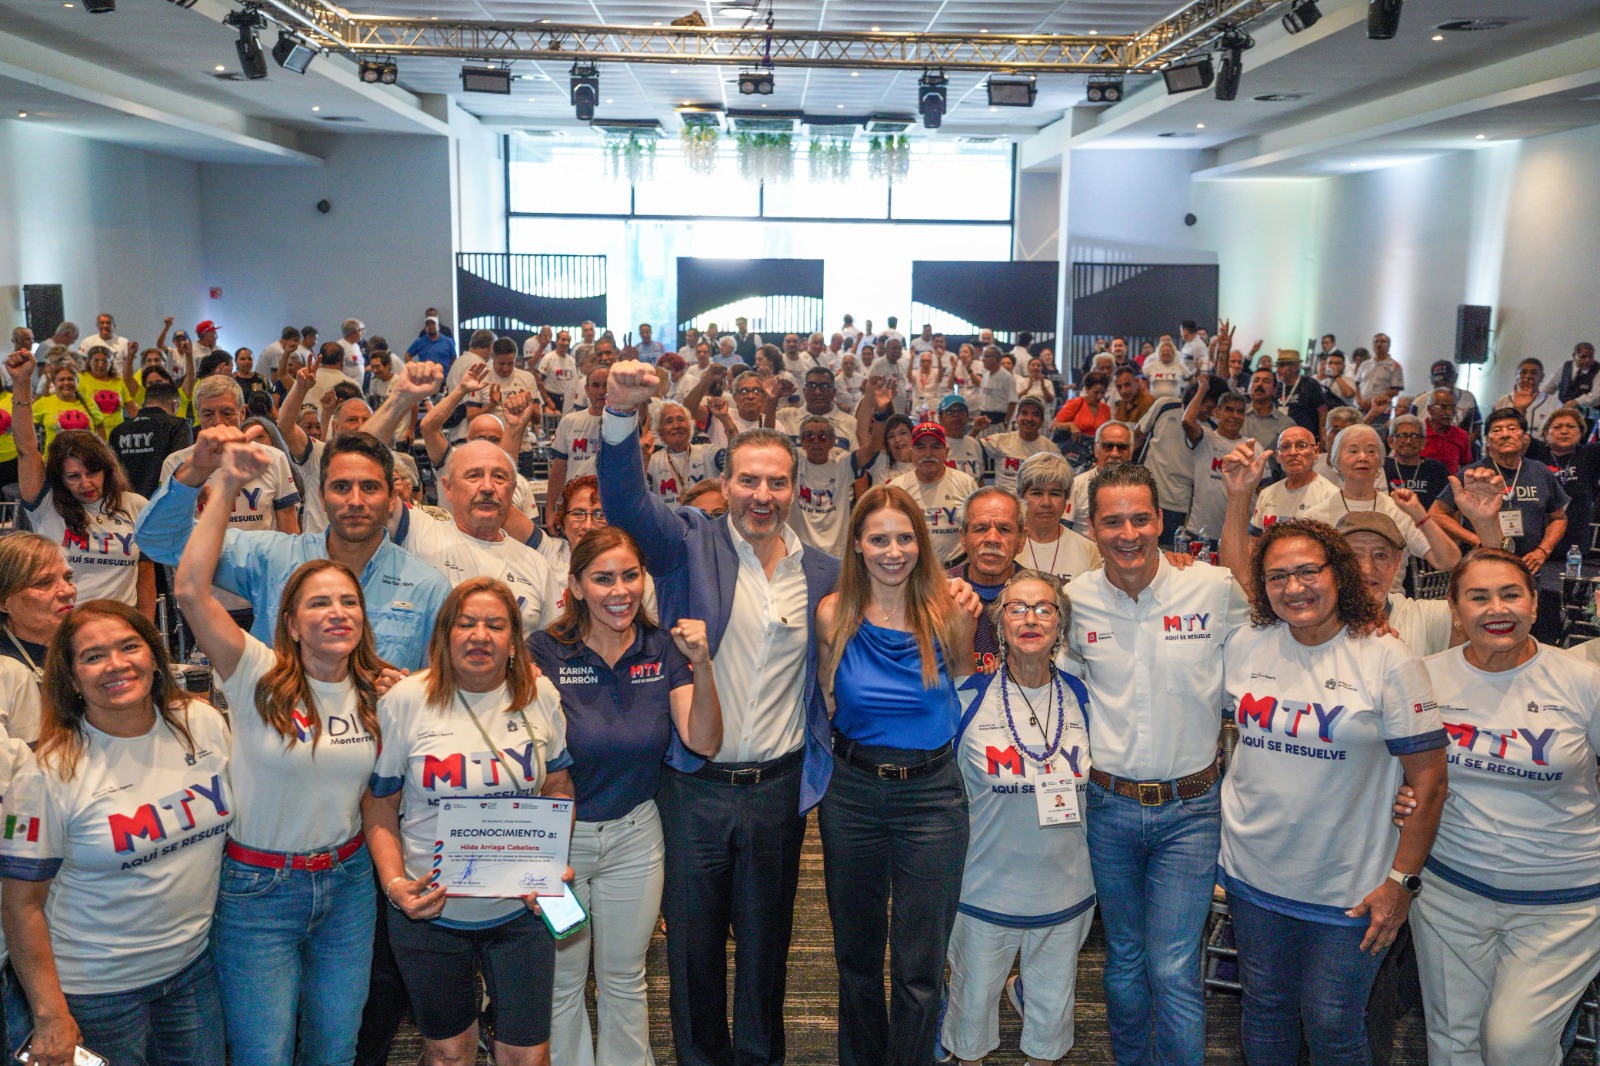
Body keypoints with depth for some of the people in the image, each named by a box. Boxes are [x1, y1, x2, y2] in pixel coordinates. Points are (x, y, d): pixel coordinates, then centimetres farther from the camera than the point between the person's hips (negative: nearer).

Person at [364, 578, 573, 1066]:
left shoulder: (540, 695, -3)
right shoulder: (405, 701, -9)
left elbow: (558, 787, 7)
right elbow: (379, 804, -2)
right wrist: (394, 884, -14)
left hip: (521, 909, 1)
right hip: (429, 912, -1)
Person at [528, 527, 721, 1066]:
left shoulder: (663, 650, -5)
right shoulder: (546, 652, -14)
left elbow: (704, 742, -13)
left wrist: (701, 666, -27)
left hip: (634, 834, 2)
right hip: (557, 836, -2)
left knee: (624, 979, 18)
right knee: (561, 981, 15)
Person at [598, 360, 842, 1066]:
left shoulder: (823, 573, 2)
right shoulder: (690, 544, -5)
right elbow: (625, 500, -22)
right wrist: (622, 411, -38)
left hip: (778, 788, 2)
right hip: (694, 787, -2)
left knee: (765, 942, 17)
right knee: (692, 943, 13)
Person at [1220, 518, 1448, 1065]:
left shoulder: (1387, 660, -11)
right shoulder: (1244, 647, 0)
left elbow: (1429, 782, -10)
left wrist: (1401, 882, -12)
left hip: (1346, 889, -3)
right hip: (1253, 872, 4)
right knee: (1264, 1008, 18)